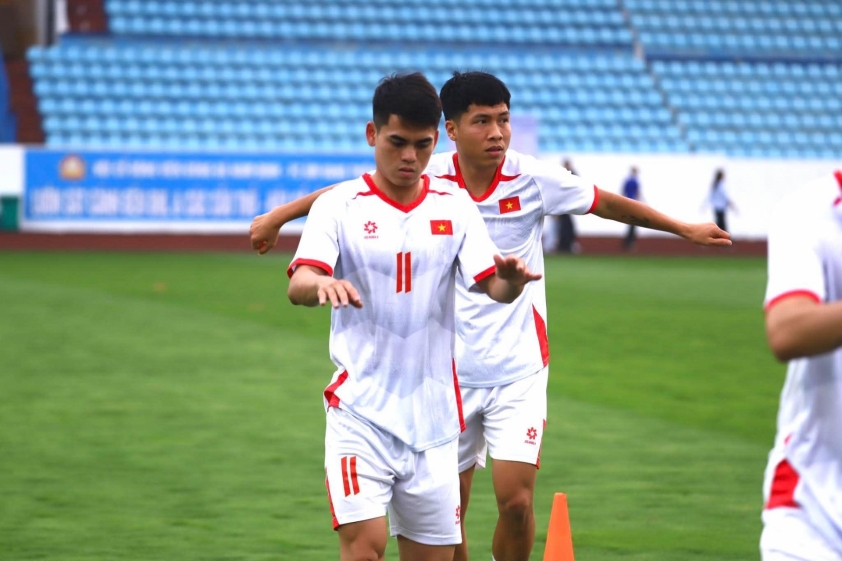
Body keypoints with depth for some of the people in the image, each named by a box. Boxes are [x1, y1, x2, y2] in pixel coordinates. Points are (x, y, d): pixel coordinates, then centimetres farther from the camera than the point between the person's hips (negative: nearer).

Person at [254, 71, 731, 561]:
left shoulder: (533, 178, -8)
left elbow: (608, 204, 5)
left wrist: (685, 229, 8)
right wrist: (276, 217, 8)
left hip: (519, 369, -1)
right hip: (450, 370, 1)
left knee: (517, 502, -12)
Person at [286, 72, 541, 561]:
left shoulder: (454, 206, 6)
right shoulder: (340, 207, -3)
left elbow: (493, 287, -4)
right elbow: (298, 286, -17)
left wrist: (511, 278, -28)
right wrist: (321, 285, -40)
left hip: (432, 415, 3)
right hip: (361, 411, -3)